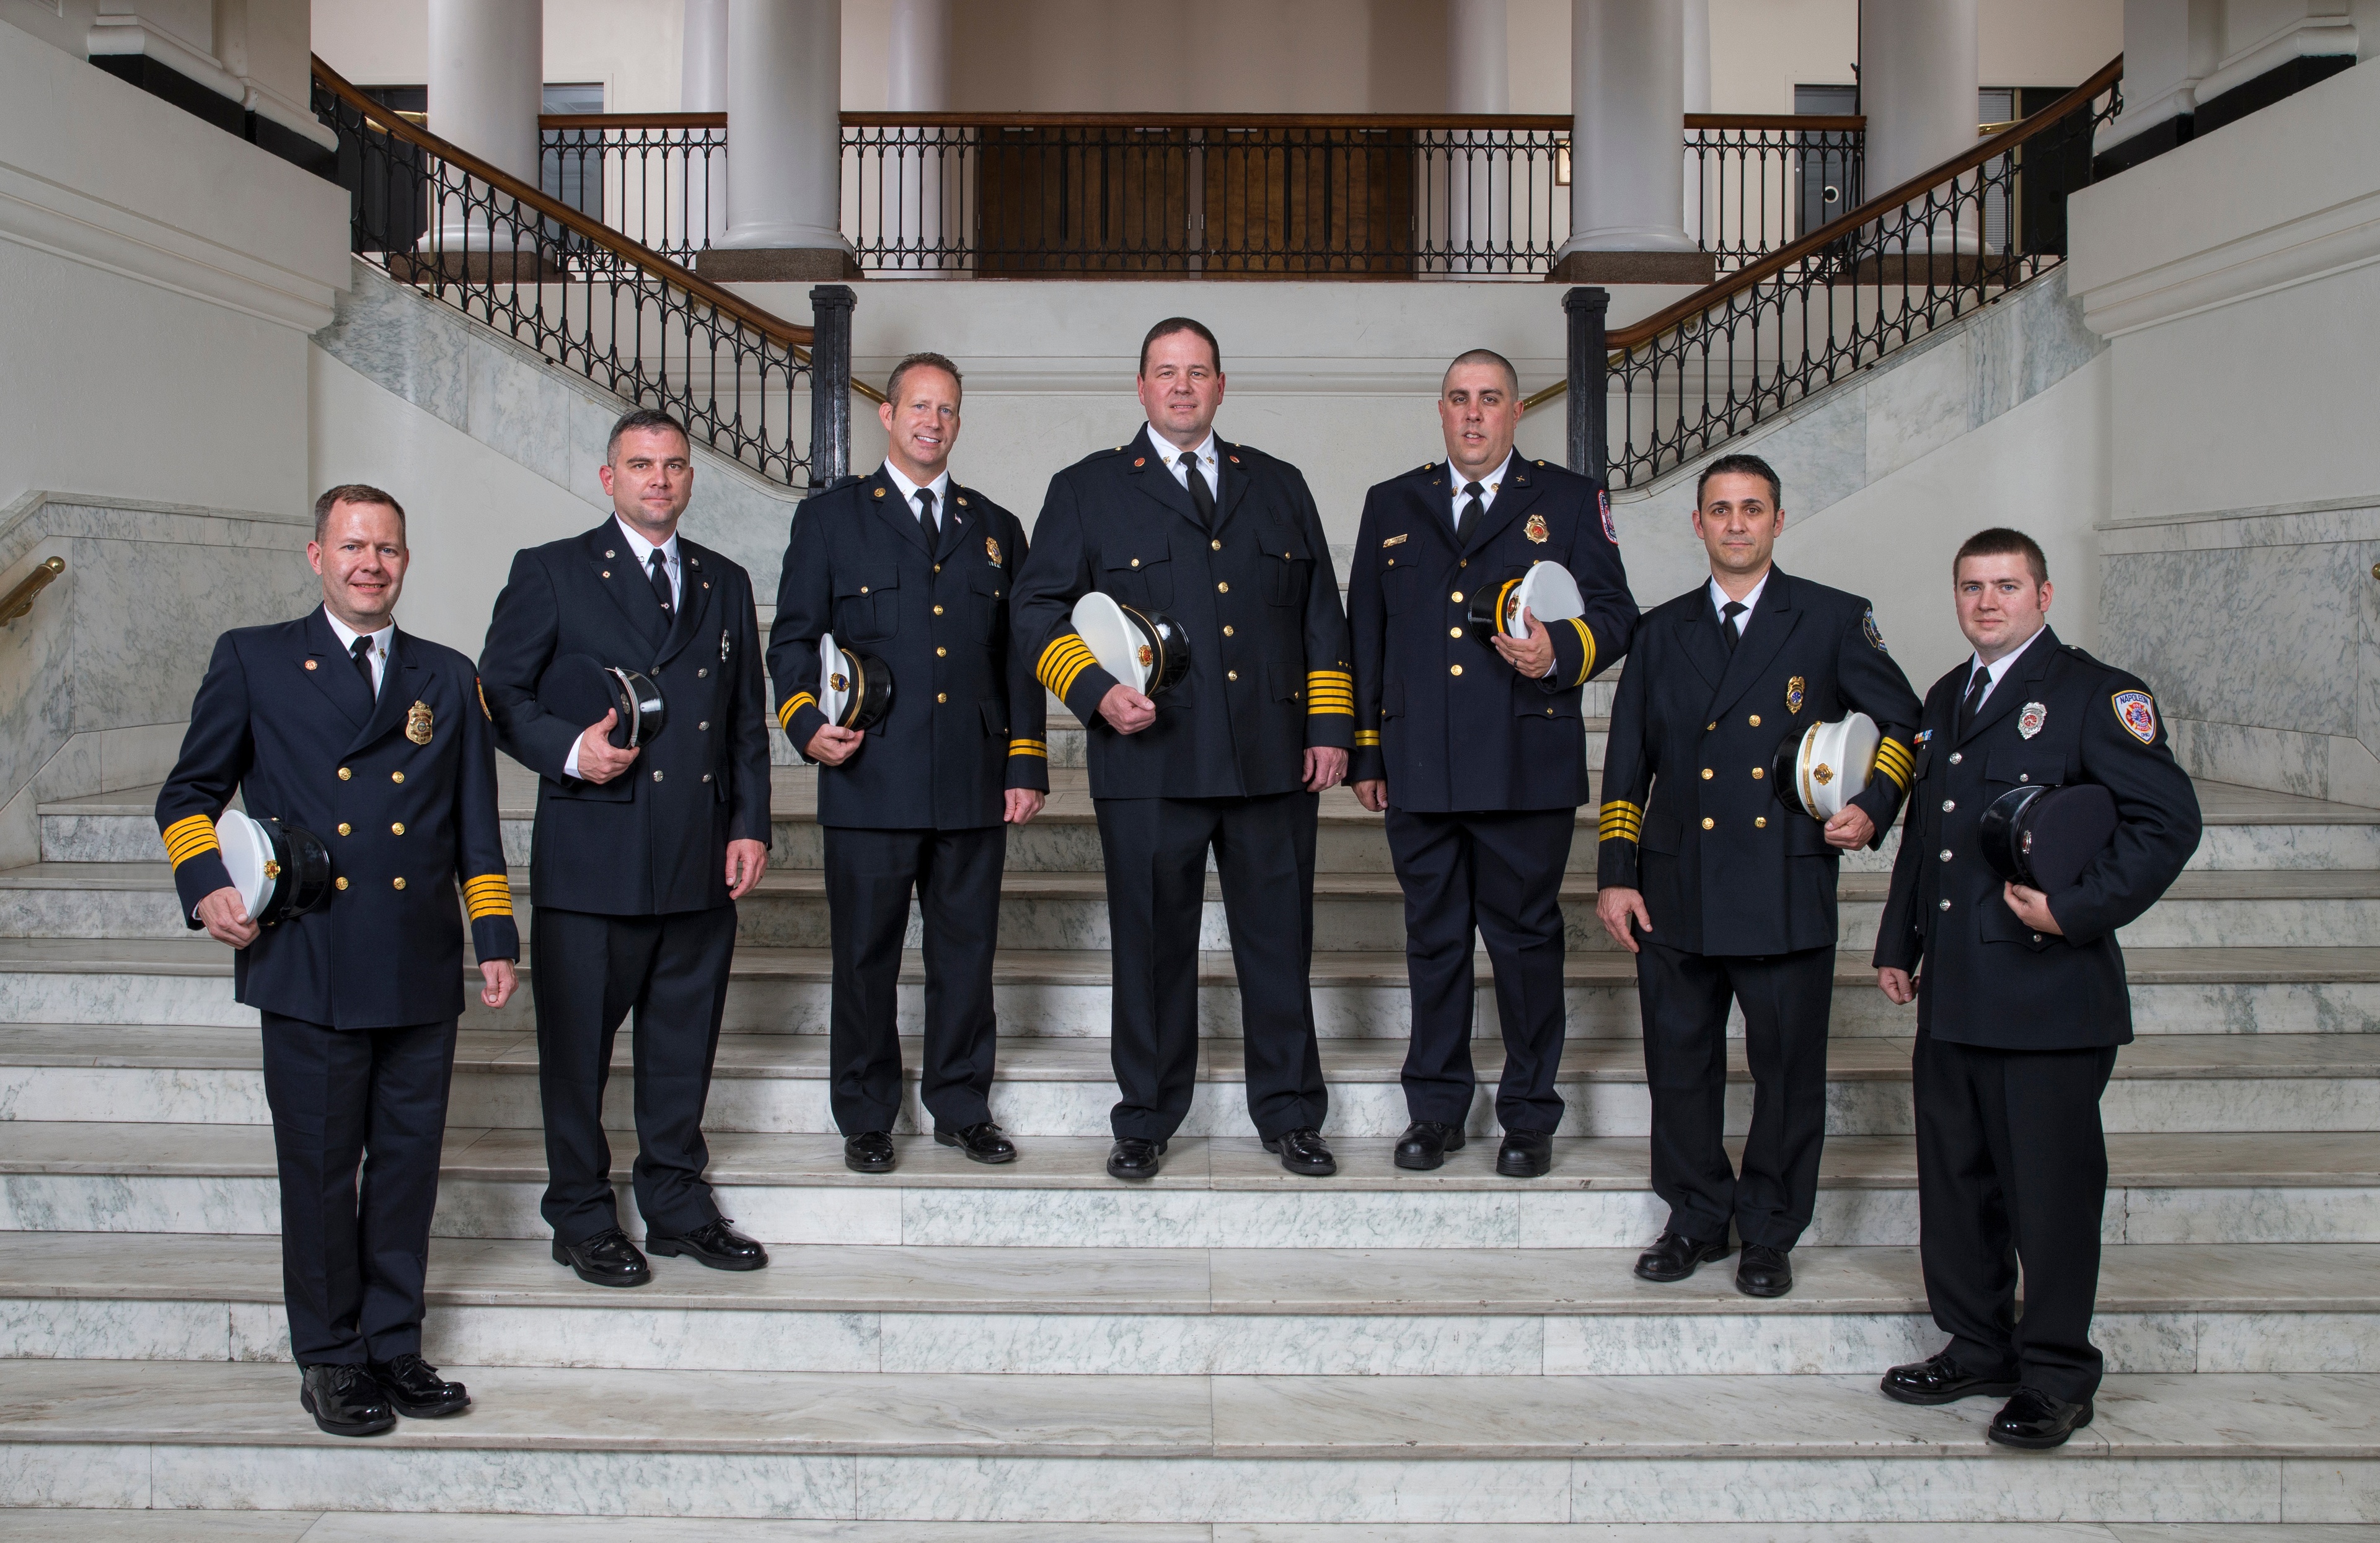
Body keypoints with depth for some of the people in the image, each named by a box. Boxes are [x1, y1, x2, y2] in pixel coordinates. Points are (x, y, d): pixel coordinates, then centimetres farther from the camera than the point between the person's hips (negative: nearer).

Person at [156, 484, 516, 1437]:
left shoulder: (448, 679, 15)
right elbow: (188, 793, 12)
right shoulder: (252, 662, 8)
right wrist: (204, 883, -5)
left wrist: (496, 938, 9)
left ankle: (394, 1346, 20)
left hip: (421, 972, 3)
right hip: (307, 968, -2)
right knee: (320, 1165, 3)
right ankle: (329, 1359, 16)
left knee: (409, 1163, 7)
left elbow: (475, 825, 15)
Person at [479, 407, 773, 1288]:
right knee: (578, 1046, 4)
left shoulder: (725, 584, 15)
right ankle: (582, 1221, 18)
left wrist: (751, 826, 7)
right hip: (591, 860, -4)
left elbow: (747, 720, 16)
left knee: (686, 1043, 12)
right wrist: (570, 751, -17)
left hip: (701, 862, 4)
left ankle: (678, 1206, 26)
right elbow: (500, 695, -1)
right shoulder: (550, 573, 2)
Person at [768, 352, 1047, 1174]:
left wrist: (1026, 765, 7)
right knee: (866, 954, 3)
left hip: (973, 784, 3)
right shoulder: (829, 518, 8)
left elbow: (1019, 657, 15)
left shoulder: (995, 528, 16)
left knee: (967, 951, 7)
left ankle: (962, 1107, 21)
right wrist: (807, 723, -11)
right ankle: (865, 1119, 16)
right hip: (871, 780, -2)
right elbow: (792, 638, 6)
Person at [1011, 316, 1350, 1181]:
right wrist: (1094, 691, -11)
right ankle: (1145, 1122, 17)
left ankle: (1289, 1115, 20)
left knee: (1280, 941, 6)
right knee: (1152, 947, 4)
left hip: (1273, 759, 2)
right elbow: (1037, 609, 5)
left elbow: (1321, 615, 16)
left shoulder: (1278, 487, 16)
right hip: (1150, 762, -2)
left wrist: (1330, 728, 7)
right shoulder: (1087, 491, 8)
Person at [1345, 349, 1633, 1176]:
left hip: (1526, 767, -2)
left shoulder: (1570, 500, 7)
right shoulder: (1393, 506, 15)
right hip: (1418, 769, 3)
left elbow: (1614, 614, 5)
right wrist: (1363, 750, 12)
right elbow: (1365, 634, 16)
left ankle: (1529, 1116, 16)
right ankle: (1436, 1108, 21)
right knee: (1433, 939, 9)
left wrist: (1560, 653, -17)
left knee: (1526, 938, 4)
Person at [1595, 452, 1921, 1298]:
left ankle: (1769, 1234, 20)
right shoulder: (1661, 631, 12)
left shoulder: (1833, 620, 4)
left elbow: (1907, 721, 12)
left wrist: (1874, 807, -4)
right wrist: (1615, 874, 5)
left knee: (1788, 1070, 4)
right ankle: (1696, 1219, 25)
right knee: (1680, 1064, 8)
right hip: (1677, 892, 2)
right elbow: (1627, 761, 12)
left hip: (1789, 893, -2)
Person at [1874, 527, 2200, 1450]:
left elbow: (2168, 821, -11)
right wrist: (1898, 943, 21)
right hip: (1952, 995, 7)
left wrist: (2076, 910, -18)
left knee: (2050, 1187, 0)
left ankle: (2056, 1378, 12)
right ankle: (1976, 1348, 27)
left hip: (2049, 992, -7)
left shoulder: (2096, 695, -6)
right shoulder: (1946, 698, 17)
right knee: (1955, 1178, 13)